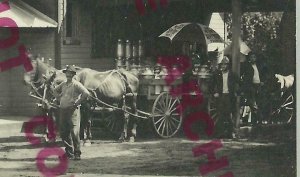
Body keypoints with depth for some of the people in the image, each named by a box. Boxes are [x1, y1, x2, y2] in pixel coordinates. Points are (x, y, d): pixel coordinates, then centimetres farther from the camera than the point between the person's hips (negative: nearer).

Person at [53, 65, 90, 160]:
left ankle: (77, 153, -8)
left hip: (72, 110, -7)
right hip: (63, 110, 7)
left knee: (74, 132, -12)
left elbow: (86, 93, -19)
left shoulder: (76, 84, -8)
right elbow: (55, 90, 33)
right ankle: (69, 152, 21)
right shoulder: (63, 84, 13)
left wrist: (77, 103, -15)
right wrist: (60, 98, 16)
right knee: (63, 132, 9)